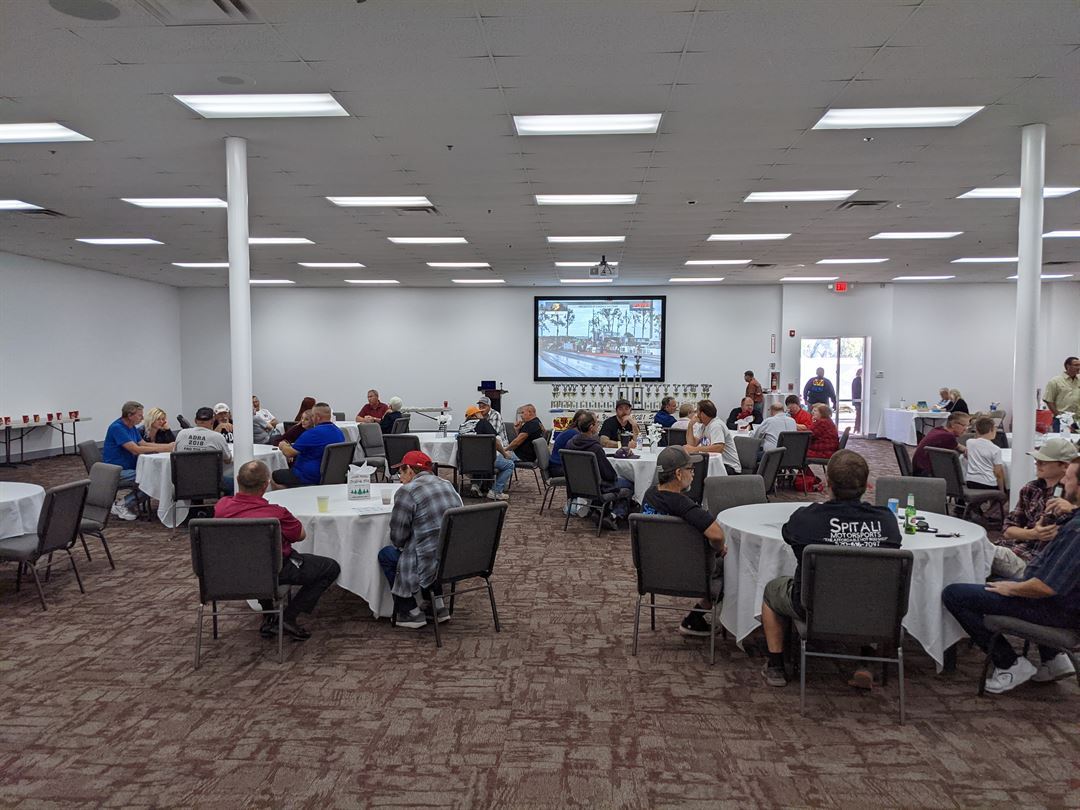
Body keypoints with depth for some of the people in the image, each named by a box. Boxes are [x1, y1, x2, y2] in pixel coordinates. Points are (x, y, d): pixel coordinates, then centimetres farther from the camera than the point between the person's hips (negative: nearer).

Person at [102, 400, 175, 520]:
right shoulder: (117, 428, -18)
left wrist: (168, 446, 1)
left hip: (129, 467, 10)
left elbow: (144, 444, 15)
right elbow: (136, 449, -24)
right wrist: (163, 449, -21)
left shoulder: (132, 427, 12)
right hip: (116, 471, -9)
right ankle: (121, 506, -8)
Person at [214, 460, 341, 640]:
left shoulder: (221, 506, -14)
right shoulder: (276, 513, -29)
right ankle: (288, 617, 3)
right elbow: (301, 535, -11)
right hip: (275, 571, -6)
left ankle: (269, 617, 32)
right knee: (331, 568, 7)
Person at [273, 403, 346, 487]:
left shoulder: (313, 433, -21)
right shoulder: (340, 433, 3)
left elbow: (289, 453, -15)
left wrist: (283, 446, 9)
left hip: (310, 478, -8)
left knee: (275, 474, 11)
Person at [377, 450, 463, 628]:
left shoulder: (407, 492, -11)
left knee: (386, 554, 14)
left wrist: (400, 545, 16)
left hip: (434, 565, -7)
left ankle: (410, 613, 18)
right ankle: (438, 606, 27)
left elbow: (398, 539, -7)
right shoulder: (447, 485, 12)